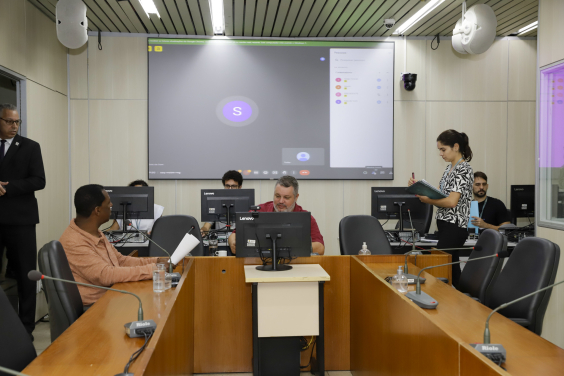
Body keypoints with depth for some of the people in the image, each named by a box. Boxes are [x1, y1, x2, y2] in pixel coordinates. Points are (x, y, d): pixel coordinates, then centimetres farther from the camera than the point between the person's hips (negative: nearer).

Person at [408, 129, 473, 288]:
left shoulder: (464, 169, -13)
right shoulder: (450, 167, 15)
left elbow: (451, 201, -21)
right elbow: (441, 194, 17)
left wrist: (427, 200, -13)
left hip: (454, 227, -9)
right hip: (445, 224, 9)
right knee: (452, 268, 12)